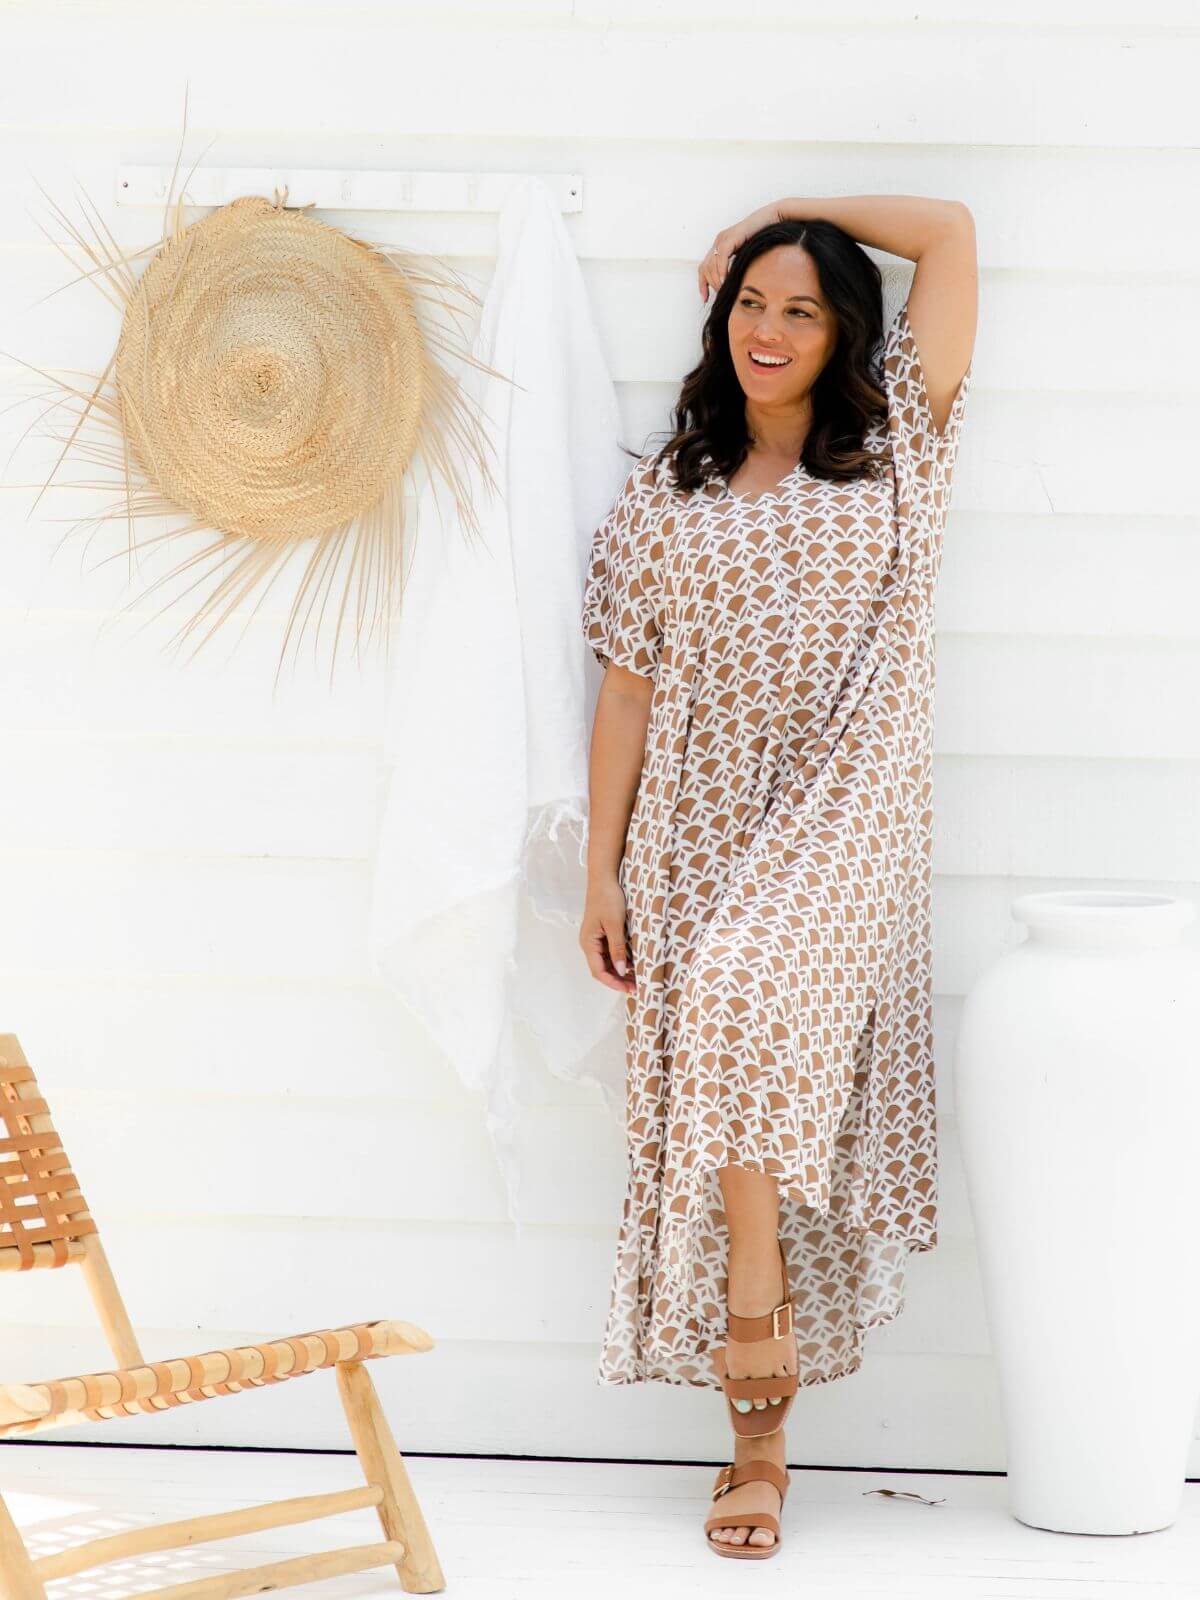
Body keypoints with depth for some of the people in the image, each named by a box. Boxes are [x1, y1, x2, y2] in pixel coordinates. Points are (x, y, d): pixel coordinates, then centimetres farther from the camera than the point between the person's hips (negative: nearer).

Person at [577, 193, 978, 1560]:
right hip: (698, 845, 2)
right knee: (720, 1119, -1)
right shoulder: (665, 496, 12)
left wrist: (783, 211, 11)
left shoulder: (893, 456, 7)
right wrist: (600, 873, 4)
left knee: (745, 997, -30)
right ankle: (759, 1434, 6)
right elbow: (628, 690, 10)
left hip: (839, 835, -2)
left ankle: (757, 1299, -16)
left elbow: (952, 230, 2)